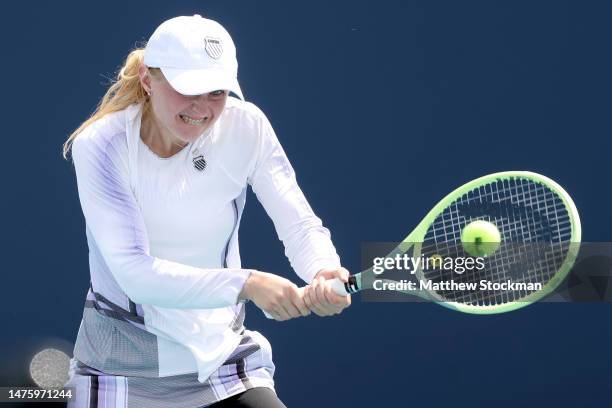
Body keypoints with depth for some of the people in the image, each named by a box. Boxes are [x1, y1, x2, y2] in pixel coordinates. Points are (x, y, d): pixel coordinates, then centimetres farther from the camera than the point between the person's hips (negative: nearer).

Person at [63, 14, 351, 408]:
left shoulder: (245, 126, -10)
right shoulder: (100, 144, -18)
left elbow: (301, 226, -11)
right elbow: (135, 272, -27)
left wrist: (324, 272, -34)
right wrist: (246, 283, -37)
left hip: (222, 357, 3)